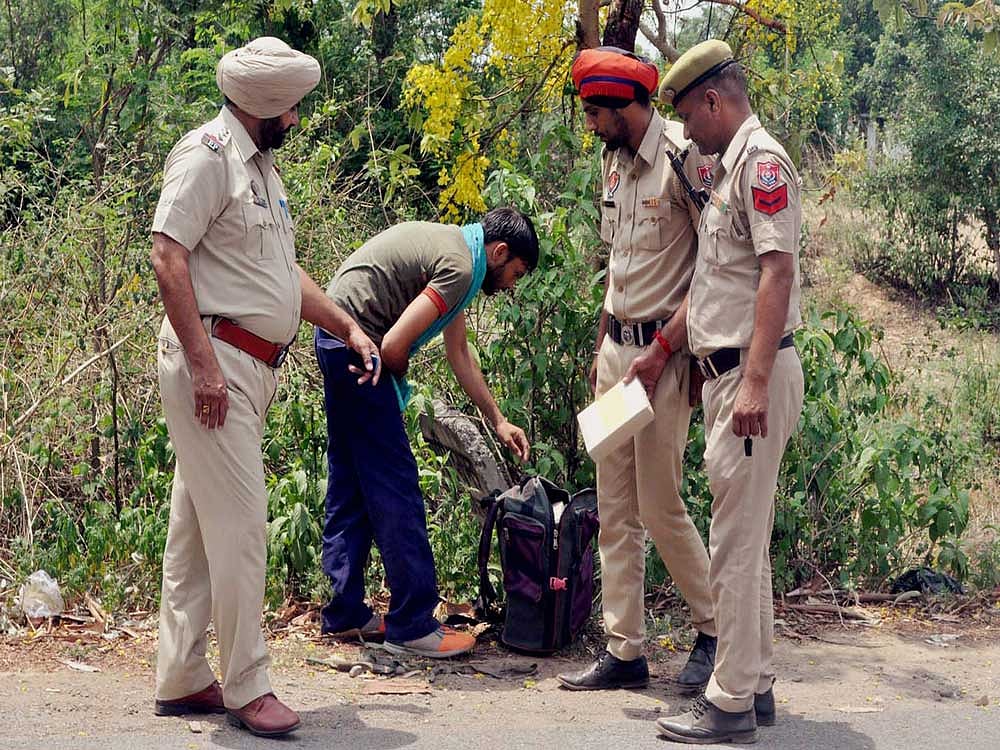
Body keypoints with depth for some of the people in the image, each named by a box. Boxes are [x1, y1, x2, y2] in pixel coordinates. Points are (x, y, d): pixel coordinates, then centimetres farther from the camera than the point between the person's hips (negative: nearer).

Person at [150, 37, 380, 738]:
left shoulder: (263, 165, 20)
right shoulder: (208, 153, -9)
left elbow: (283, 269, 27)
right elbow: (168, 257, -17)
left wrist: (347, 325, 21)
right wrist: (202, 363, -22)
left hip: (253, 366, 9)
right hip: (214, 359, -9)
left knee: (198, 526, 12)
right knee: (240, 522, -8)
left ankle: (183, 679, 19)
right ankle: (247, 686, 1)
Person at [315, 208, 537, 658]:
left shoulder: (454, 248, 18)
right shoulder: (460, 267, -14)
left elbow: (459, 353, 24)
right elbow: (394, 344, -20)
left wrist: (497, 422, 25)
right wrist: (398, 385, 2)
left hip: (334, 337, 11)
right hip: (356, 339, -11)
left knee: (350, 480, 14)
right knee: (394, 483, -7)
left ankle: (345, 613, 20)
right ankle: (412, 625, -2)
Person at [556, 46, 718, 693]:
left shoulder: (685, 155, -14)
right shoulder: (615, 162, 12)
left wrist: (661, 348, -19)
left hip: (664, 353, -8)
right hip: (616, 347, 8)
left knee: (660, 508, -3)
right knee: (615, 512, 8)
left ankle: (715, 631, 17)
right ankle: (624, 652, 16)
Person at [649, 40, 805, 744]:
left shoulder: (761, 159, -12)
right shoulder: (730, 167, 18)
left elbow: (777, 271, -22)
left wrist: (755, 383, -28)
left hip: (753, 377, -10)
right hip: (726, 372, 10)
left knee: (737, 542, -6)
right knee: (744, 539, 15)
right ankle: (756, 685, 24)